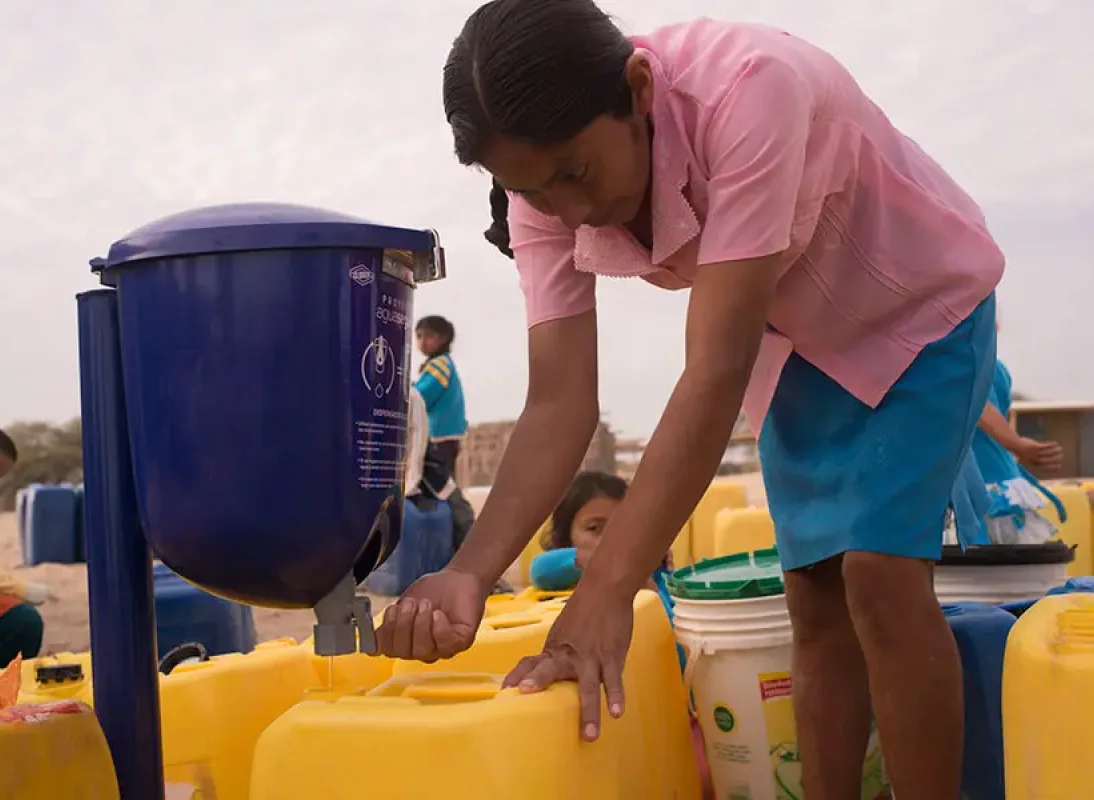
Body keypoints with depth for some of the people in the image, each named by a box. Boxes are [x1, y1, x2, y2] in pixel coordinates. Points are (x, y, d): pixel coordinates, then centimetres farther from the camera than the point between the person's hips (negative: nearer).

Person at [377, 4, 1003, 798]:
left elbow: (719, 369, -44)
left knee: (879, 571, -17)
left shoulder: (748, 86, -39)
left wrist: (608, 588, -48)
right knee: (816, 595, 3)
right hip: (801, 339, 5)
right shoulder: (548, 193, -20)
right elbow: (560, 403, -25)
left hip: (924, 306, -5)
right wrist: (472, 571, -42)